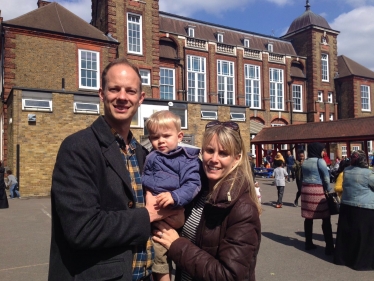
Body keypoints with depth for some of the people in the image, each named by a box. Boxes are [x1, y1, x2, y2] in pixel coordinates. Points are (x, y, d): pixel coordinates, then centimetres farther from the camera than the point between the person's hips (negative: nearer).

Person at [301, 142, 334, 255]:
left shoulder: (305, 162, 11)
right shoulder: (320, 161, -9)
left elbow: (303, 176, 11)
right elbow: (326, 178, -9)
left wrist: (306, 187, 13)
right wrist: (329, 190, 2)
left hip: (306, 190, 7)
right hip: (318, 190, -7)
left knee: (308, 218, 11)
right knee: (326, 218, 0)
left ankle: (308, 243, 18)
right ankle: (329, 247, 1)